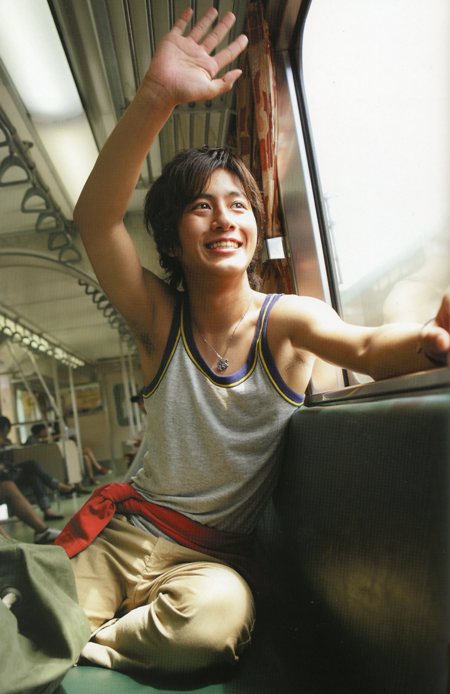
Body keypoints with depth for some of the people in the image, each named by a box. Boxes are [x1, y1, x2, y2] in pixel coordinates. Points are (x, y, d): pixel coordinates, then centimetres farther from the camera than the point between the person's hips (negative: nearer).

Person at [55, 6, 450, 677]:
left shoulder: (286, 318, -10)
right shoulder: (160, 317, -8)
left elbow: (367, 349, -29)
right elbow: (95, 217, -22)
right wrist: (156, 98, -35)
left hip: (221, 552, 0)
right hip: (130, 528, 1)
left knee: (215, 615, -32)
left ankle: (94, 646, -3)